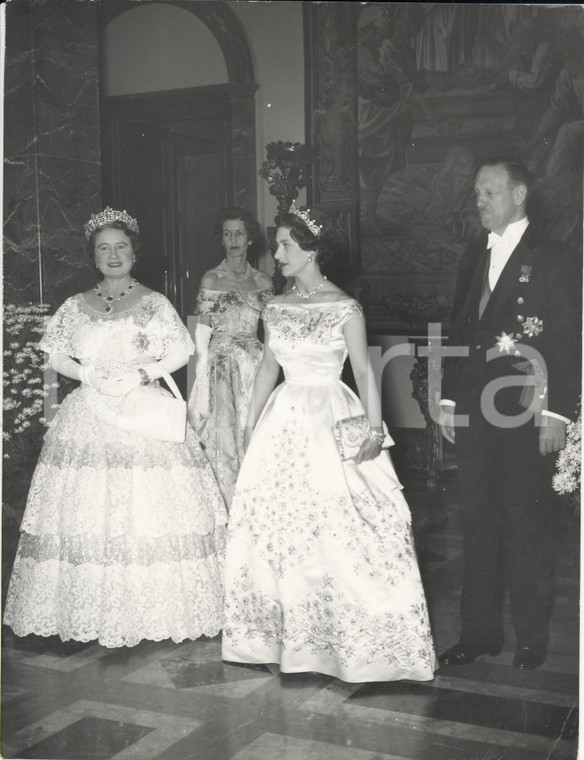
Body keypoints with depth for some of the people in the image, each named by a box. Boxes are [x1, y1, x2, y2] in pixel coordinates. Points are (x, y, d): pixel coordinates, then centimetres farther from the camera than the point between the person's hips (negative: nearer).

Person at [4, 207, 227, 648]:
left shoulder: (154, 303, 5)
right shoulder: (76, 306, 12)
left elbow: (180, 353, 2)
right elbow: (55, 357, 11)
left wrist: (139, 375, -10)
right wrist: (92, 377, -5)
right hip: (89, 415, 2)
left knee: (151, 508, -7)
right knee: (88, 511, -2)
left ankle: (155, 610, 2)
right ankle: (93, 610, 8)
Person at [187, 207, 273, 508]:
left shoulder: (263, 282, 9)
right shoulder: (212, 279, 0)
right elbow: (201, 336, -5)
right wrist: (202, 387, -10)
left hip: (255, 368, 3)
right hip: (220, 369, -3)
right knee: (223, 443, -2)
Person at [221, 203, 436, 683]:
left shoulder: (345, 309, -7)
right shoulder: (276, 308, 8)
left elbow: (363, 371, -6)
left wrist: (374, 428, -16)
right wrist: (251, 426, 13)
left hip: (332, 423, -5)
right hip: (283, 423, 5)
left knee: (338, 532, -4)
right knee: (277, 528, 7)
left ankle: (345, 637, 11)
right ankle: (280, 633, 21)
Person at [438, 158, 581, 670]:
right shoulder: (474, 259, 13)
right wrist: (449, 400, 11)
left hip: (527, 418, -5)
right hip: (474, 416, 5)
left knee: (527, 528, 5)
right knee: (478, 525, 11)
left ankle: (532, 640, 20)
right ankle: (479, 633, 22)